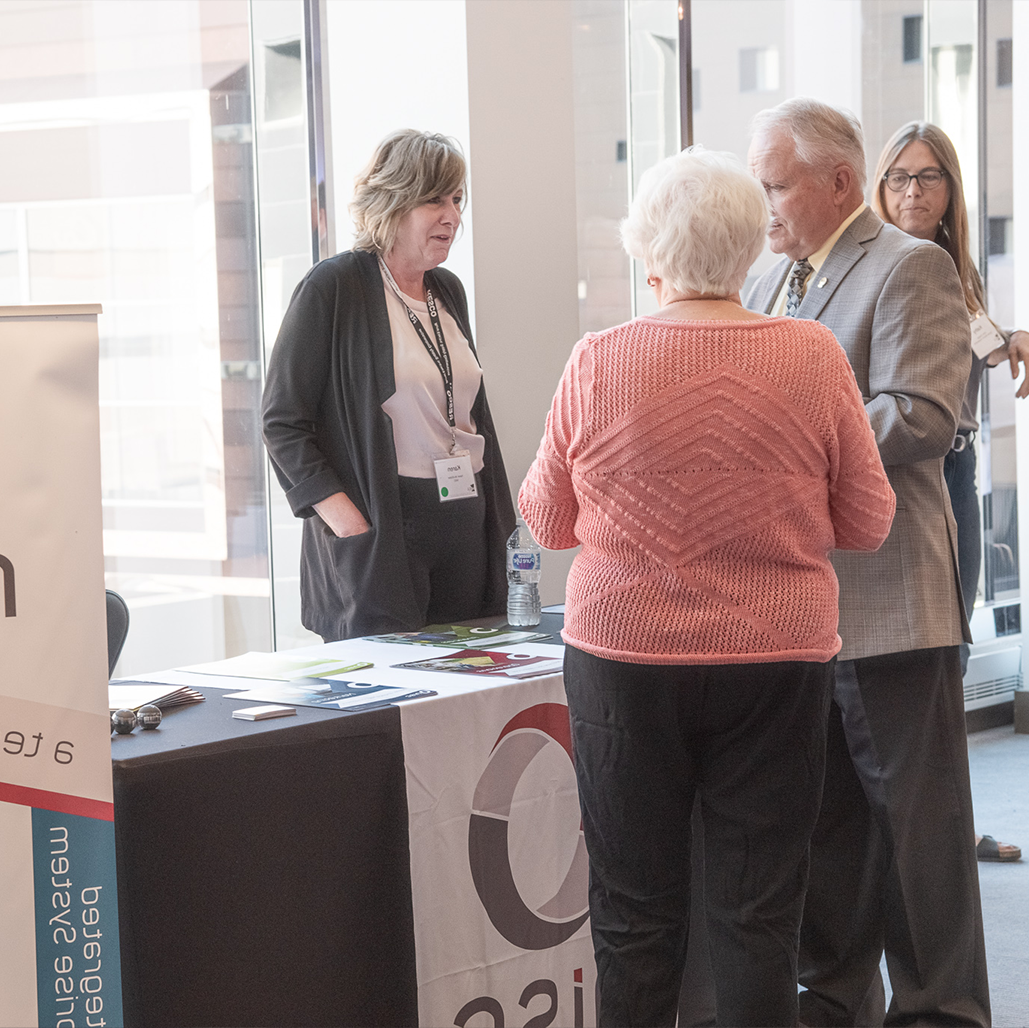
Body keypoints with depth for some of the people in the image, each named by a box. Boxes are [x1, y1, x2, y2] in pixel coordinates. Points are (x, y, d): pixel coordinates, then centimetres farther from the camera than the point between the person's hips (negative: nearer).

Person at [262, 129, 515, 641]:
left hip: (465, 538, 7)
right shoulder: (333, 287, -7)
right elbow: (283, 422, -10)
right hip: (377, 541, -7)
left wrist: (501, 527, 15)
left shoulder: (448, 291, 15)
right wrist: (348, 521, -18)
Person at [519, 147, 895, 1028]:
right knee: (758, 917, 6)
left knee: (636, 919, 9)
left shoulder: (597, 363, -7)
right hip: (777, 661, 0)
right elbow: (868, 523, 1)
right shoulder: (813, 355, -6)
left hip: (624, 660, 0)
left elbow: (547, 521, 5)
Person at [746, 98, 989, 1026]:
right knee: (820, 815, 14)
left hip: (887, 597, -8)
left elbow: (920, 418, -20)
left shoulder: (910, 268, -9)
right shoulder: (774, 281, 17)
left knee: (917, 820, 0)